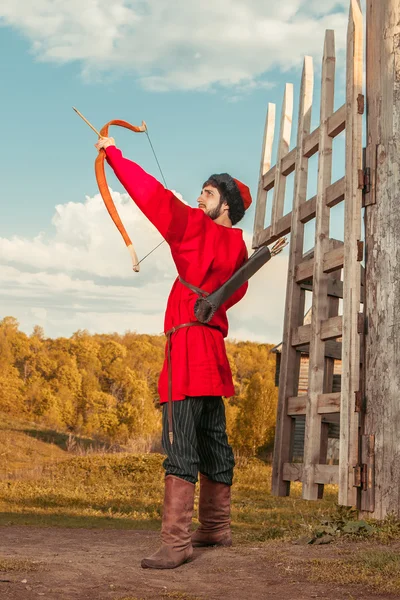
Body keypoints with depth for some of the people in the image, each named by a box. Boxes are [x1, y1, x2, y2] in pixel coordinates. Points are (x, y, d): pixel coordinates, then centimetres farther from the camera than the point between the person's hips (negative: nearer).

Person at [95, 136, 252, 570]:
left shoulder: (199, 228, -6)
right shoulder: (237, 248, 14)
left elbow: (154, 196, -6)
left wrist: (114, 153, 2)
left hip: (188, 343, -9)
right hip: (212, 348, 9)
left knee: (180, 444, -13)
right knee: (213, 443, 16)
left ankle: (175, 541, -16)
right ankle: (216, 528, 28)